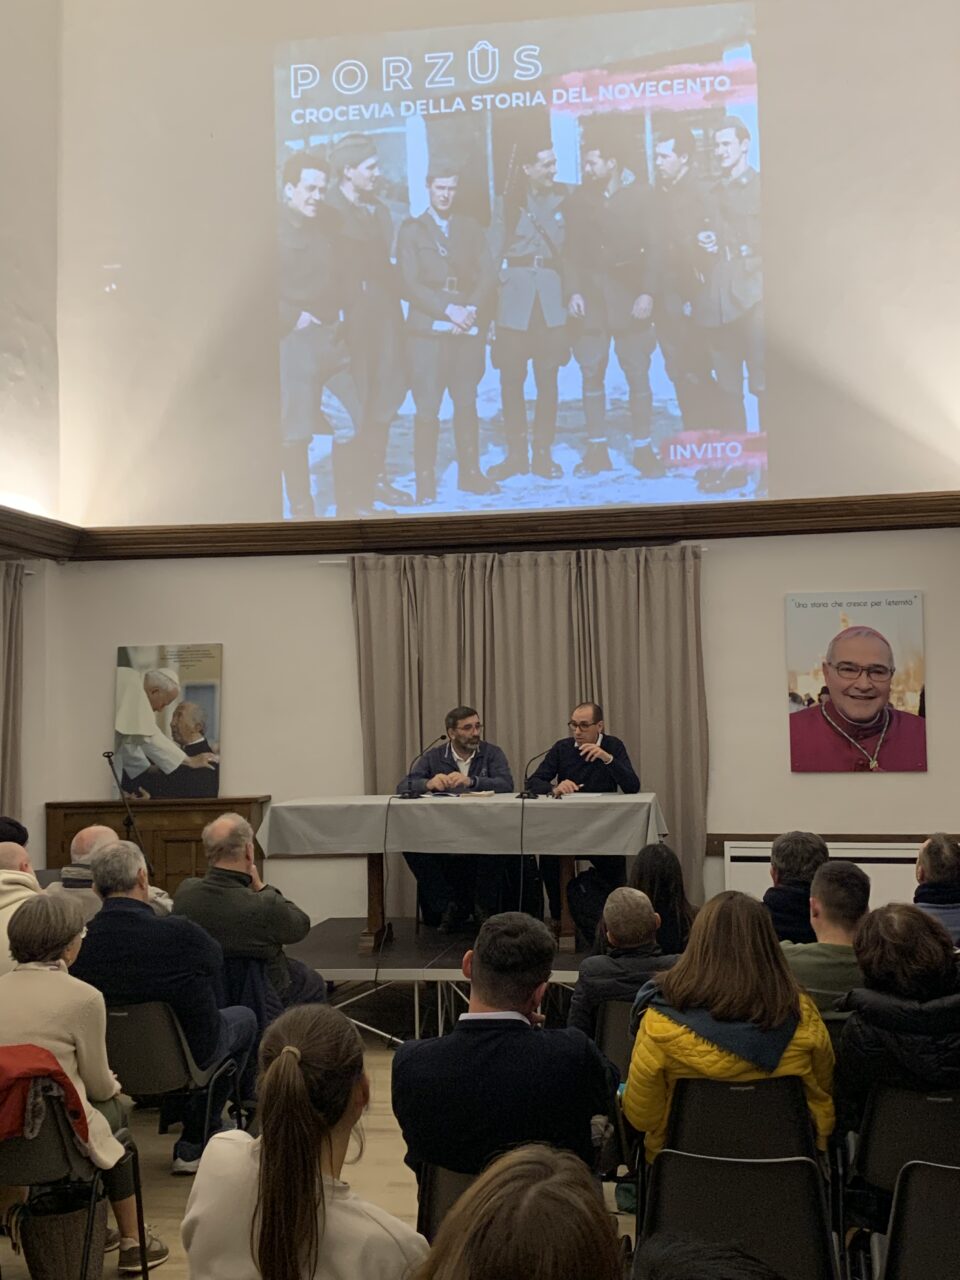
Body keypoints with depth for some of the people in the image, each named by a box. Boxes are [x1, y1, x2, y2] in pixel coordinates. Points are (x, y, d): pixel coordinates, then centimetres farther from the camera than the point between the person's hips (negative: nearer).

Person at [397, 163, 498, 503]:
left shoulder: (471, 227, 15)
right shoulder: (411, 231, 6)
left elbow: (488, 275, 7)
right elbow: (410, 285, -3)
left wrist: (472, 310, -10)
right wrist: (448, 309, -14)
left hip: (469, 331, 3)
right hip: (429, 332, -3)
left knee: (466, 404, 7)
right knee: (427, 409, -6)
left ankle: (470, 473, 15)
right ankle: (425, 482, 0)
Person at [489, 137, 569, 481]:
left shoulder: (561, 202, 9)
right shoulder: (507, 205, 7)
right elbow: (494, 256, 2)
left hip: (552, 298, 1)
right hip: (514, 297, 0)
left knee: (548, 380, 1)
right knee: (511, 379, -1)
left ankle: (543, 454, 9)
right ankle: (516, 453, 8)